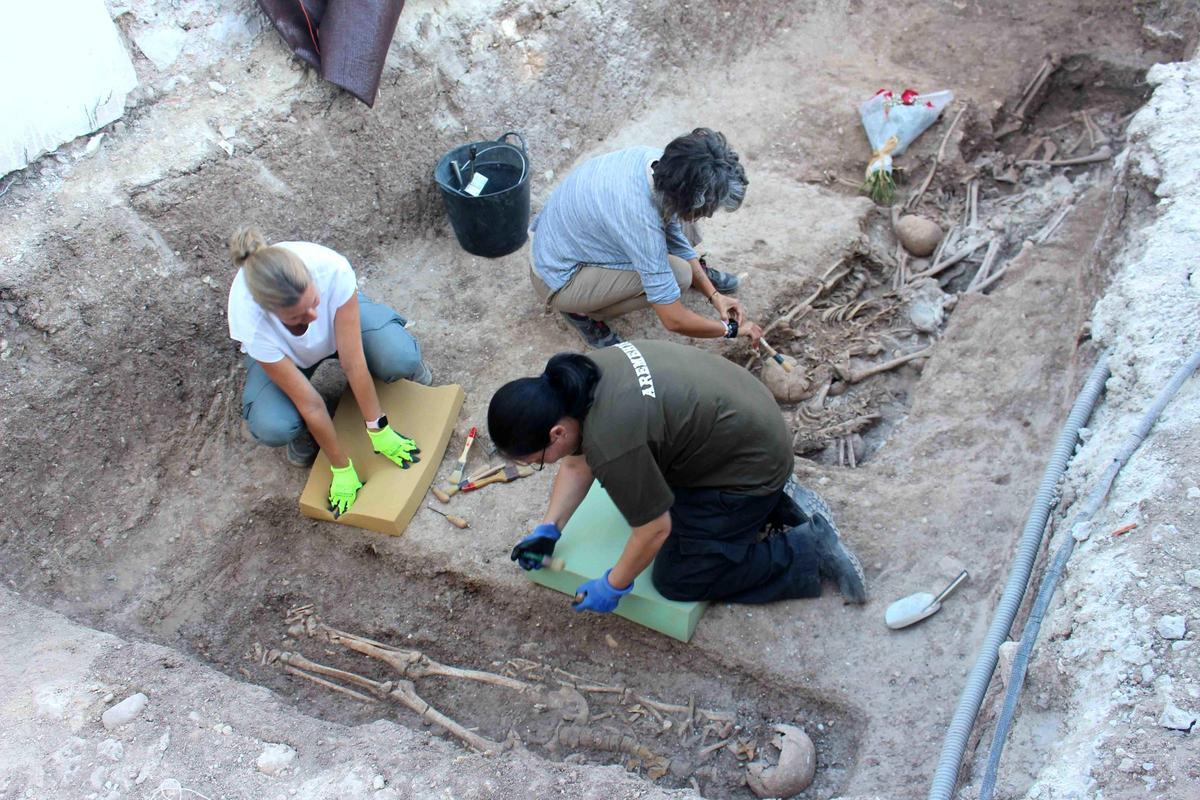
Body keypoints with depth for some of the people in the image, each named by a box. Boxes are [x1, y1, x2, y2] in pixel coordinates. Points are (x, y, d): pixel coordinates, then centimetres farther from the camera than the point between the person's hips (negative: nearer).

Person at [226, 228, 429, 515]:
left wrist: (379, 430, -23)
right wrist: (342, 469, -21)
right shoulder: (249, 320, -40)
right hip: (283, 352, -1)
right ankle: (305, 430, 9)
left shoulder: (333, 269, -41)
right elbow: (309, 403, -31)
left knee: (401, 359, -30)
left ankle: (406, 365, 9)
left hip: (341, 312, 1)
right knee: (272, 427, -29)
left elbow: (353, 363, -31)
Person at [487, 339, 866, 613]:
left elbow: (654, 529, -21)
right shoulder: (574, 381, -8)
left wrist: (614, 586, -7)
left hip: (751, 463, -9)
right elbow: (577, 463, 8)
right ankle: (773, 500, 20)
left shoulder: (611, 442, -34)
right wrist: (547, 529, 6)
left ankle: (809, 549, 3)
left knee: (676, 579, -2)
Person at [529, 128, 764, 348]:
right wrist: (731, 328, -13)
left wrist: (713, 294, -1)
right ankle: (582, 311, -8)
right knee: (678, 273, -22)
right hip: (558, 278, -8)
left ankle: (697, 270, 22)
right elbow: (673, 320, -29)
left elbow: (675, 238, 4)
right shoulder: (639, 219, -37)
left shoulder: (657, 161, -15)